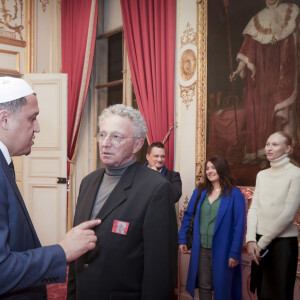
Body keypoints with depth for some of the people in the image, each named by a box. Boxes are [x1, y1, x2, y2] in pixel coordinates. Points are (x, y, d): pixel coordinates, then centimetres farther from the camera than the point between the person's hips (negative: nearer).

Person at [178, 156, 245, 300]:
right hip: (201, 249, 4)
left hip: (222, 251, -3)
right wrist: (182, 240, 4)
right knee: (203, 287, 14)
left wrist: (234, 253, -13)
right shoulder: (199, 191, 5)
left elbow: (239, 226, -10)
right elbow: (188, 216, 10)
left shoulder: (235, 194, -8)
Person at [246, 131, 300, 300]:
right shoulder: (262, 175, 10)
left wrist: (263, 242, -11)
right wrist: (251, 240, -7)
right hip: (259, 242, 5)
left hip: (283, 242, -5)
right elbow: (254, 208, 6)